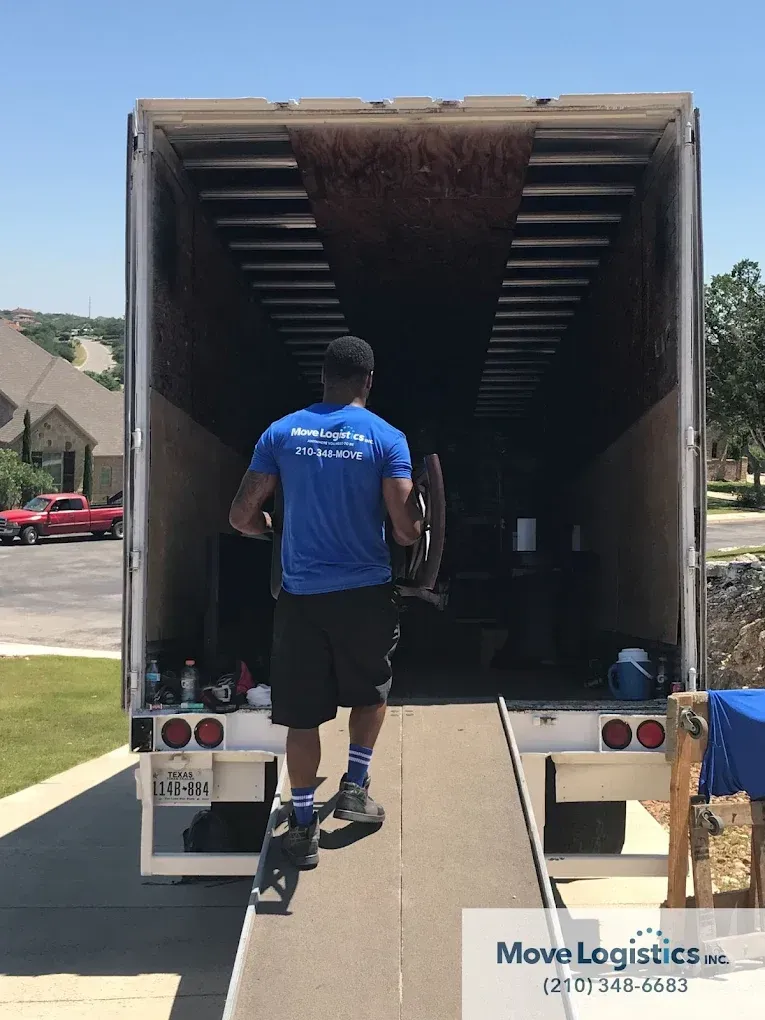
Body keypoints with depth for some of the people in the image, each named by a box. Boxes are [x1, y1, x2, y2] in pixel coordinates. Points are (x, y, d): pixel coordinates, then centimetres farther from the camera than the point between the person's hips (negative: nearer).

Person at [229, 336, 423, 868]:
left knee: (302, 714, 8)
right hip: (365, 593, -1)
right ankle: (354, 786, 24)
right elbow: (406, 530, -11)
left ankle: (304, 826, 14)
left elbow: (242, 516, 0)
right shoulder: (387, 438, -5)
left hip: (301, 595, 1)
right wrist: (417, 522, 12)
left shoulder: (282, 433, 1)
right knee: (371, 691, 25)